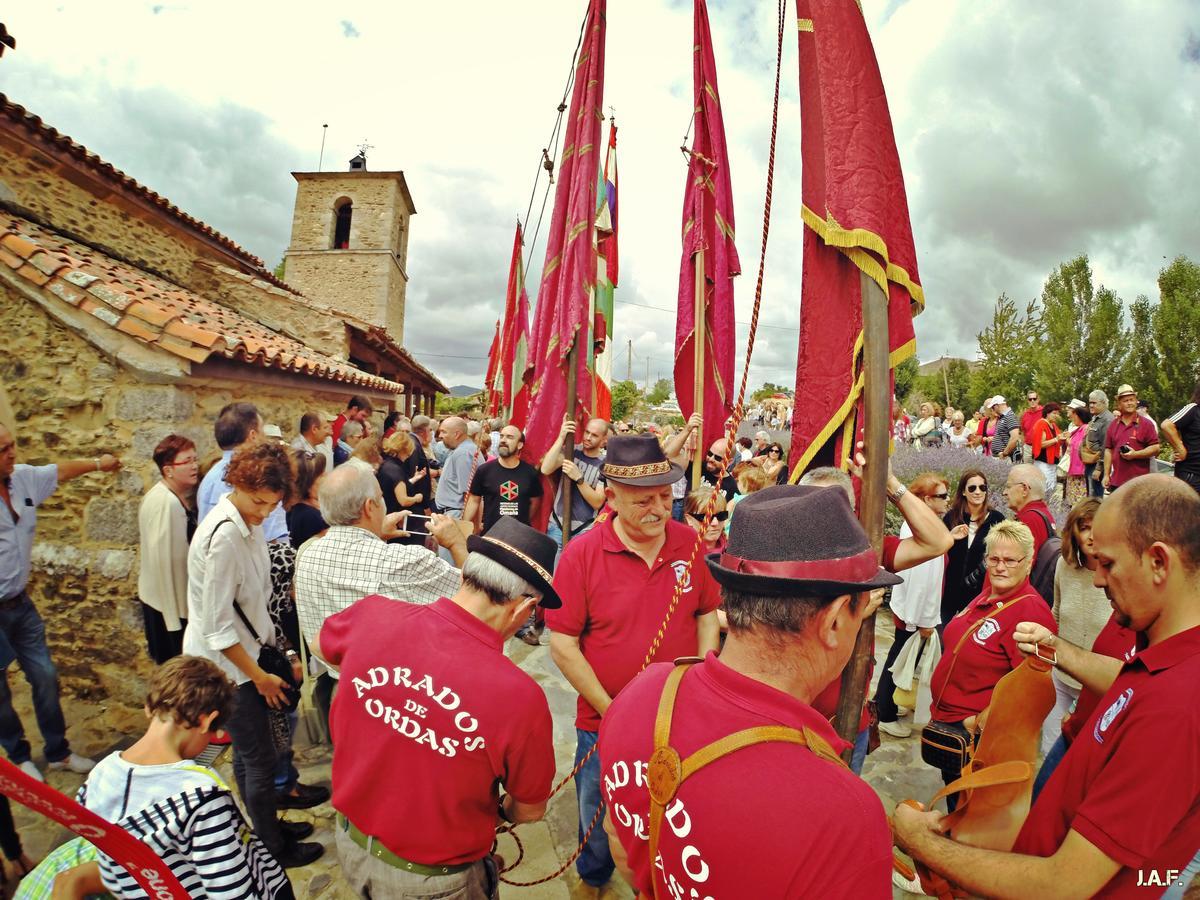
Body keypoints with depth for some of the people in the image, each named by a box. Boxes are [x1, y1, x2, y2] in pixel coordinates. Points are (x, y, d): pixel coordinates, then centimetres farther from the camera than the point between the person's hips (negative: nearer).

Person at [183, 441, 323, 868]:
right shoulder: (224, 536, -28)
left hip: (242, 652, 8)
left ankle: (268, 829, 40)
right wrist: (260, 676, -15)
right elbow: (217, 626, -23)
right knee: (261, 760, 7)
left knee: (248, 752, 22)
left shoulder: (249, 523, -2)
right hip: (224, 663, -8)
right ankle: (274, 848, 26)